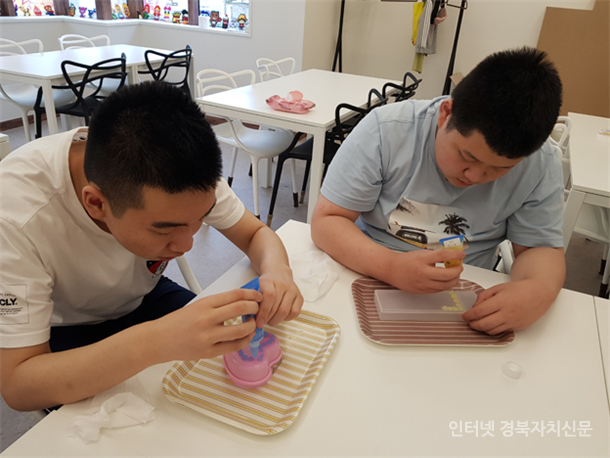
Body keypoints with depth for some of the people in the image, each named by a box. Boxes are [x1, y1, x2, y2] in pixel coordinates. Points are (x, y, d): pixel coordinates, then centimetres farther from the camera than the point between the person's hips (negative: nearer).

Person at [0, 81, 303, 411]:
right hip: (65, 333, -2)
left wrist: (276, 270, -37)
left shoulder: (177, 166, -26)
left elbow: (256, 234, -13)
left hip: (144, 298, 3)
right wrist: (152, 343, -52)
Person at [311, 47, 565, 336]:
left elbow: (541, 248, -1)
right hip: (368, 281, -1)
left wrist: (539, 291, -25)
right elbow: (326, 220, -16)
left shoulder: (541, 166, -10)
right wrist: (392, 267, -32)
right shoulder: (385, 130, -17)